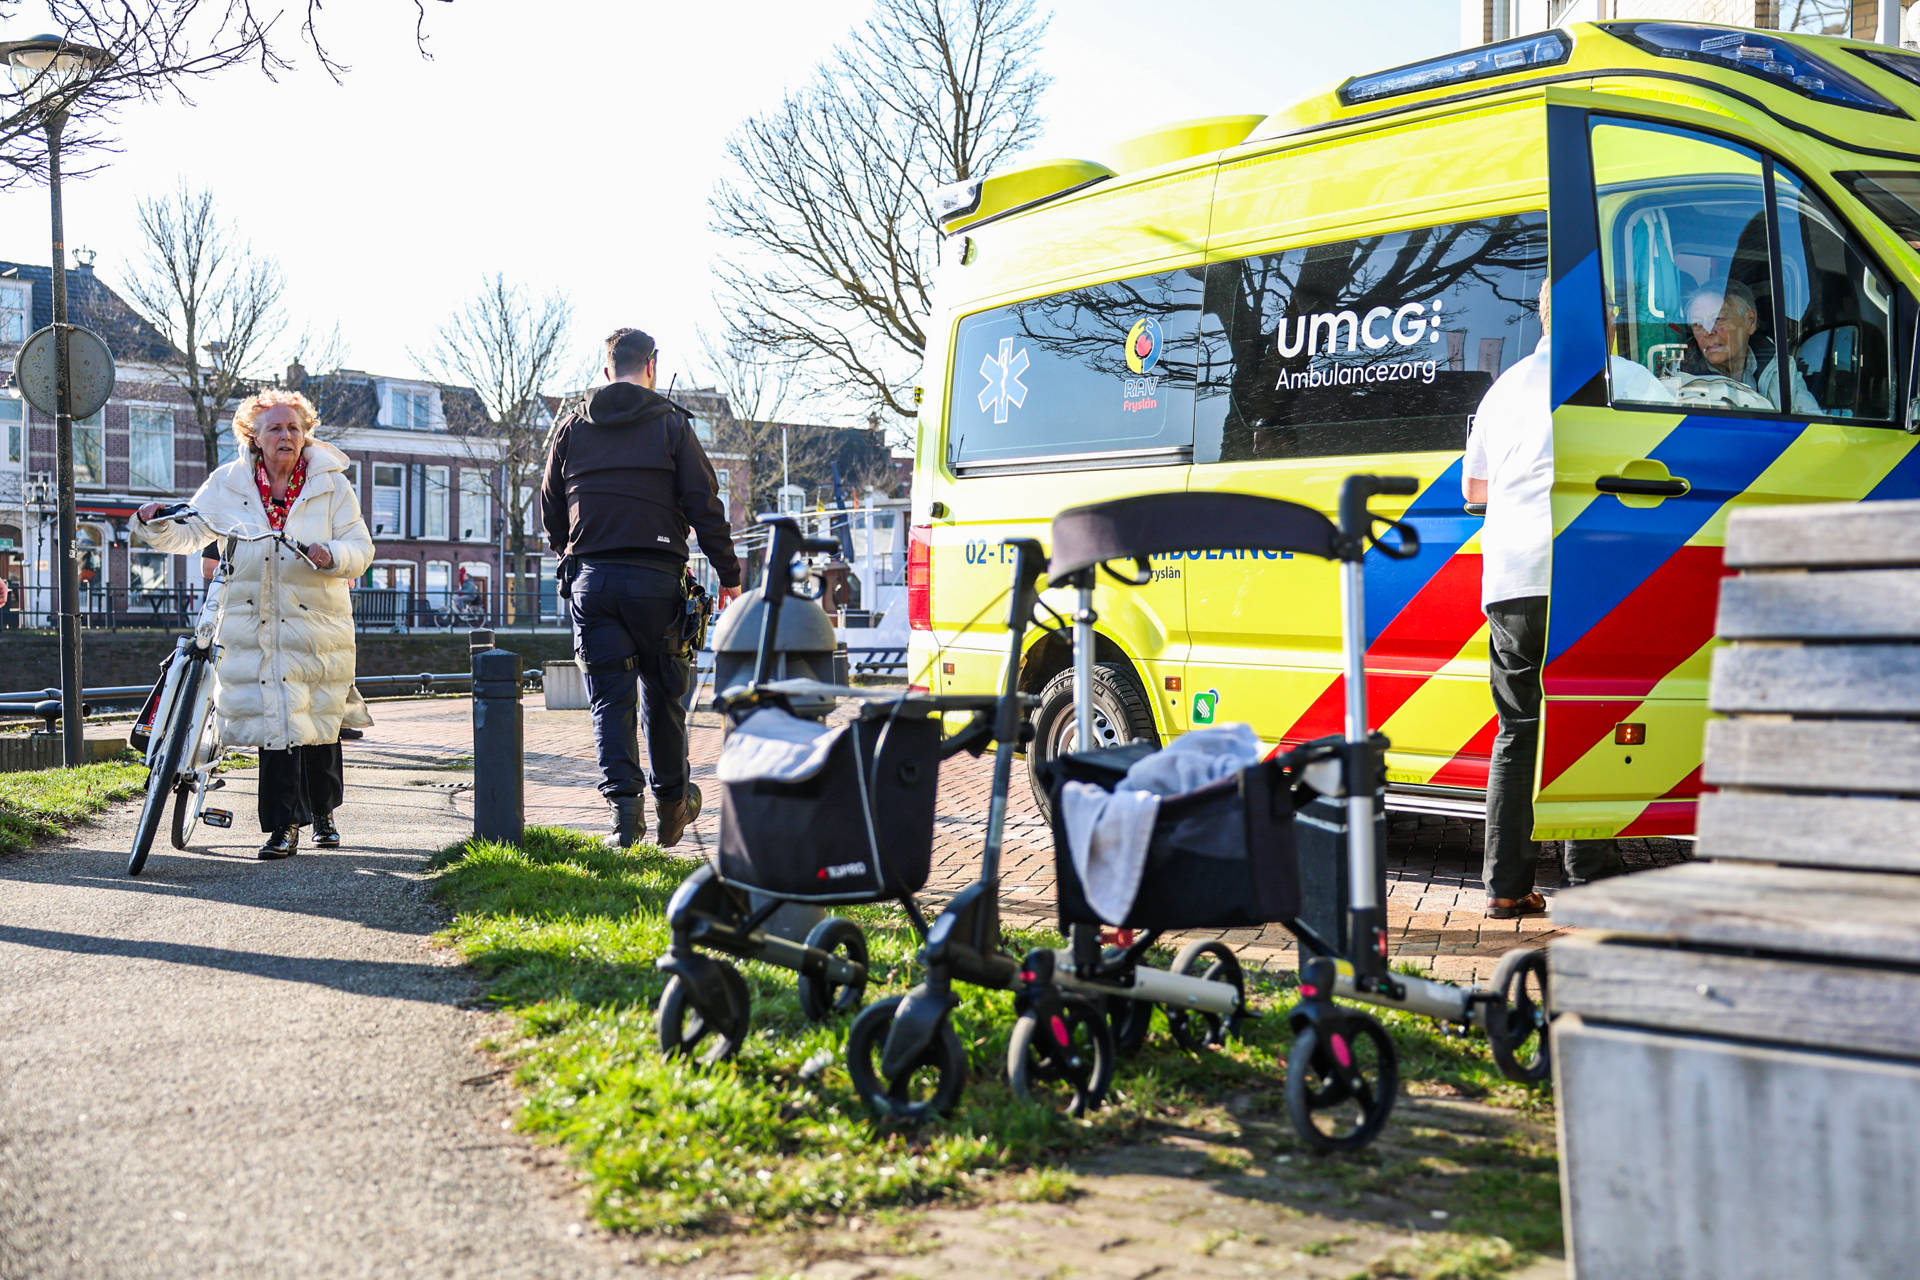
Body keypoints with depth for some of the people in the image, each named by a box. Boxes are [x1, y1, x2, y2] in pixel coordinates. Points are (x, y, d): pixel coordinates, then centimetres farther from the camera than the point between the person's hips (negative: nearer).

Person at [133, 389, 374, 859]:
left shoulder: (330, 483, 1)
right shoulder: (228, 484, 4)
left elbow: (361, 548, -2)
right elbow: (190, 535, 7)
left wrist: (330, 555, -23)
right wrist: (157, 527, -14)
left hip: (317, 624, 0)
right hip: (252, 623, 0)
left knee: (321, 720, 9)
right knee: (274, 720, -6)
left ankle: (323, 813, 30)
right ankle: (283, 826, 0)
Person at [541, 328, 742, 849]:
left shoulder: (571, 428, 10)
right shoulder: (669, 423, 1)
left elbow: (551, 513, 16)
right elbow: (704, 505, -4)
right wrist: (730, 576, 0)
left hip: (590, 579, 2)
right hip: (655, 579, -2)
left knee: (610, 697, 3)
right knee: (663, 692, 11)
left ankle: (623, 802, -10)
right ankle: (671, 802, 21)